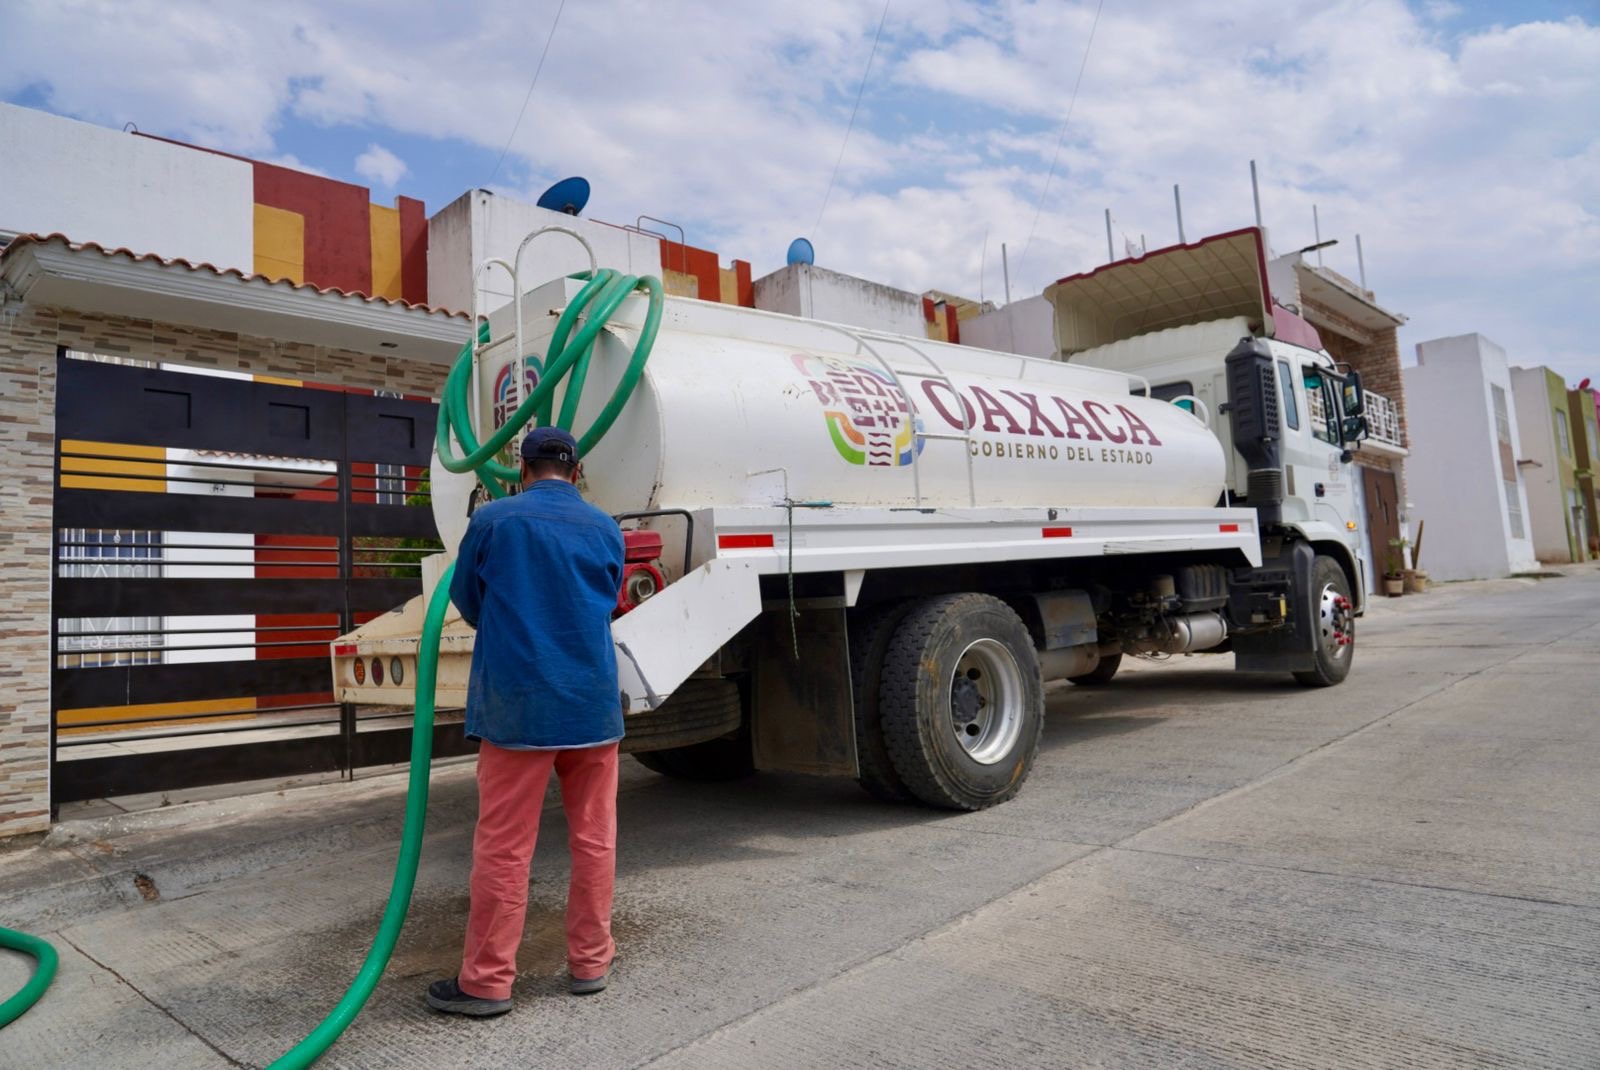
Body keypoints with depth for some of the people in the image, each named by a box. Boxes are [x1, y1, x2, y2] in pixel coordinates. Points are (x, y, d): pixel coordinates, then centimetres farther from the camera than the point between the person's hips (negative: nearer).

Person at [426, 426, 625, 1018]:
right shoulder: (606, 530, 6)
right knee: (594, 838, 12)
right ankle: (589, 962, 23)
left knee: (504, 846, 4)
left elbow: (467, 601, 12)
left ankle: (486, 981, 14)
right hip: (592, 702, 3)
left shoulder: (493, 519, -2)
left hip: (517, 704, -3)